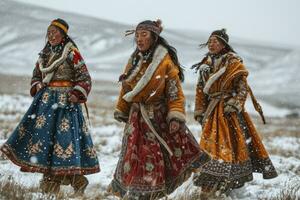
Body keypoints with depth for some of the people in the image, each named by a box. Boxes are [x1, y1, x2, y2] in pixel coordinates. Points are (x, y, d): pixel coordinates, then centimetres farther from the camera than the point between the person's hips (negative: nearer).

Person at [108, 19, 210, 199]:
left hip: (159, 116, -4)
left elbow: (175, 91, -11)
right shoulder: (134, 60, 7)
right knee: (135, 157, 3)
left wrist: (176, 116, -19)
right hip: (138, 117, 4)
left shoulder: (165, 61, -8)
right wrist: (121, 111, 18)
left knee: (154, 156, -1)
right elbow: (126, 88, 17)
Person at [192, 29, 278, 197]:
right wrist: (200, 111, 10)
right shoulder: (206, 64, 12)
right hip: (212, 110, 5)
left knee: (230, 142, -7)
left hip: (230, 109, -5)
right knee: (211, 144, 4)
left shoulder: (234, 63, -4)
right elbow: (201, 89, 14)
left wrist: (234, 104, -19)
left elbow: (243, 87, -8)